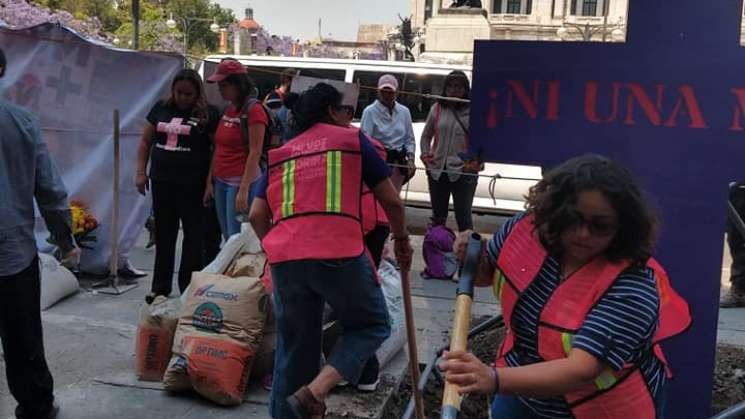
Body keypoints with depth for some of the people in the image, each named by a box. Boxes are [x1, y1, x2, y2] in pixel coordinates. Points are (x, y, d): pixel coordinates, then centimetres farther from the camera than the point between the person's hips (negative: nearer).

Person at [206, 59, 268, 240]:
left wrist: (244, 189, -20)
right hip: (221, 182, 8)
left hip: (240, 182, -8)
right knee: (227, 238, 11)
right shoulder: (228, 110, 14)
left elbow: (255, 152, -16)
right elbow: (218, 149, 16)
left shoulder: (254, 109, -10)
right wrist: (210, 181, 12)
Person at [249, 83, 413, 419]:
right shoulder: (353, 139, 14)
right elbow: (391, 201, 12)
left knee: (293, 349, 18)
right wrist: (401, 239, 29)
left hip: (286, 258, 4)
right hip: (339, 253, -4)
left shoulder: (280, 153, 24)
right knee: (372, 325, 16)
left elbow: (257, 215, 15)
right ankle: (314, 391, -3)